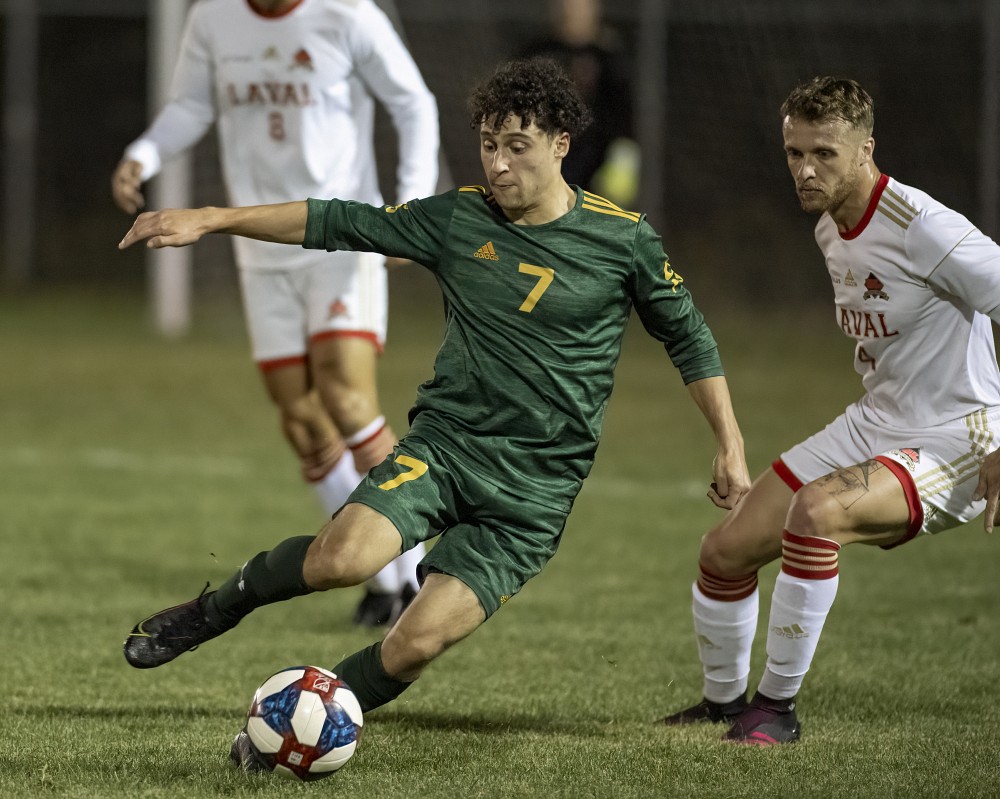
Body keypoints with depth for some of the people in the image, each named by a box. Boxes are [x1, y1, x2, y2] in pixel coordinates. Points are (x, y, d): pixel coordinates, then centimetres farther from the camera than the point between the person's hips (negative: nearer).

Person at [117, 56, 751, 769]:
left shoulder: (623, 239, -1)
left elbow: (689, 339, 11)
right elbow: (338, 223, 6)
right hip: (445, 442, 1)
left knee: (419, 642, -16)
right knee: (344, 557, -28)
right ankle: (216, 610, 1)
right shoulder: (458, 219, 3)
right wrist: (209, 221, 2)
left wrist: (730, 445, 9)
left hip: (536, 487, -1)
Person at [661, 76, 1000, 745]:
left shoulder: (923, 230, -23)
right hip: (872, 425, 9)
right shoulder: (830, 231, 5)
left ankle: (778, 706, -18)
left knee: (817, 510, -34)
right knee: (727, 549, 3)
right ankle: (724, 700, 29)